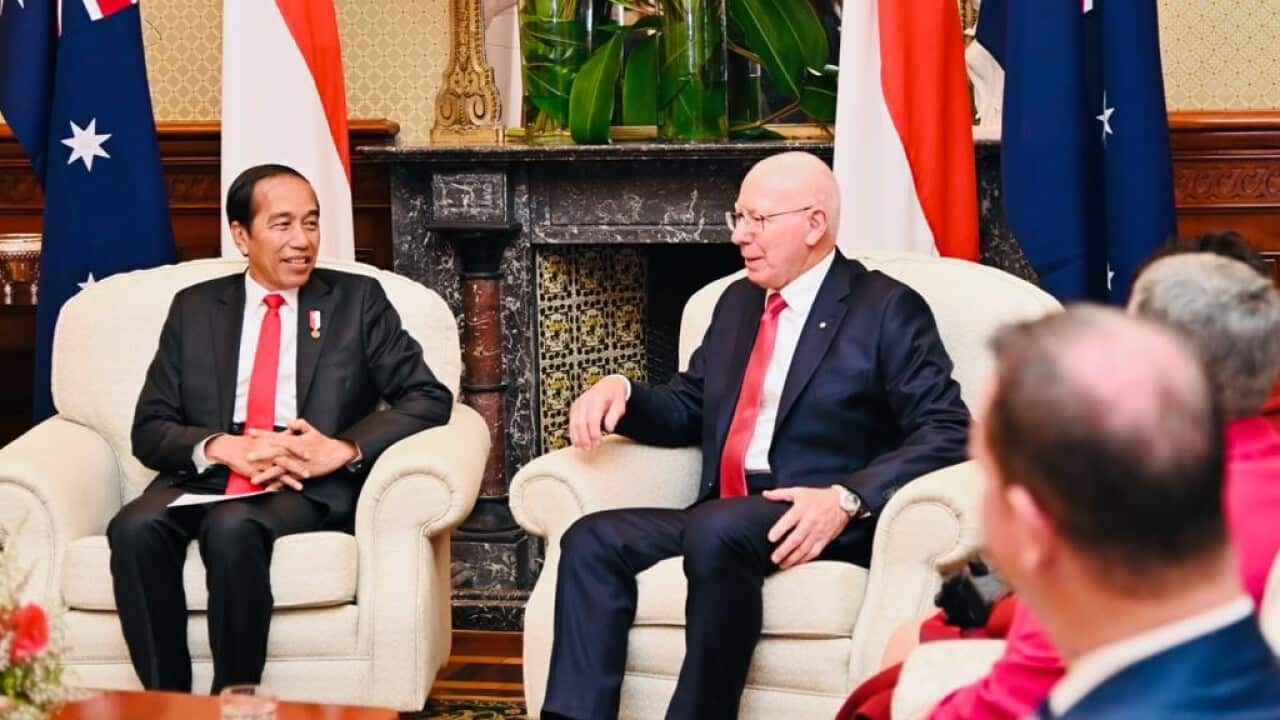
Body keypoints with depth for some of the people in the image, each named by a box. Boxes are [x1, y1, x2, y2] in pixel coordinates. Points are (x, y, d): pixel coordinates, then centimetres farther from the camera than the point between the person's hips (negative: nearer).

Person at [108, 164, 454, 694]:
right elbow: (149, 429, 10)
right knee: (134, 528, -30)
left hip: (309, 489, -2)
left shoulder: (358, 301, 12)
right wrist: (220, 448, -13)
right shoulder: (195, 309, 16)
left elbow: (428, 397, 4)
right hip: (203, 480, 2)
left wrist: (346, 448, -13)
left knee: (233, 528, -35)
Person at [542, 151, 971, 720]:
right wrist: (619, 391, 2)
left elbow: (948, 433, -10)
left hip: (824, 522, -7)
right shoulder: (738, 301, 21)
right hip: (718, 518, 7)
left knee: (717, 532, -36)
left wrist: (847, 499, -24)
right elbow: (689, 409, 26)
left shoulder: (888, 308, -1)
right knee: (590, 541, -16)